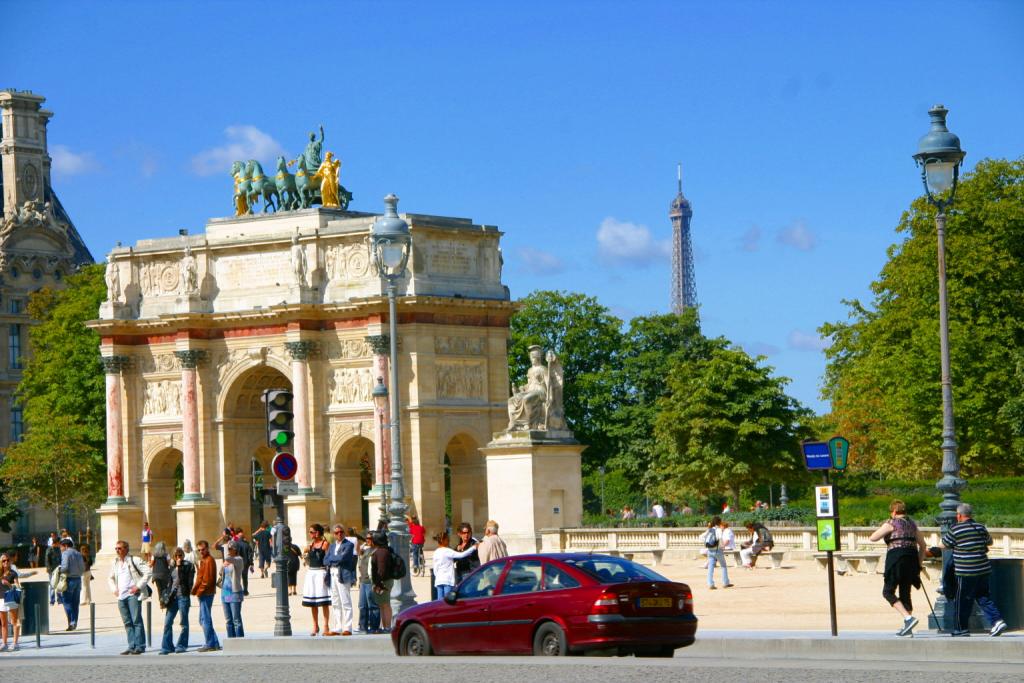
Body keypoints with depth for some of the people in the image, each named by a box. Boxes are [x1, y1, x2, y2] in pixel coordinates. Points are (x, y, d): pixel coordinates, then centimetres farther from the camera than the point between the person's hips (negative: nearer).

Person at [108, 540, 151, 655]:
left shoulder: (134, 560, -4)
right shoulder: (115, 563, 15)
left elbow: (147, 572, -9)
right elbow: (110, 578, 29)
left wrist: (138, 586, -13)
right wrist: (114, 589, 12)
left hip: (133, 595, -6)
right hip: (121, 596, 6)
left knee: (136, 620, -9)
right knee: (127, 623, 6)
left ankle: (140, 646, -7)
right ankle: (132, 646, 9)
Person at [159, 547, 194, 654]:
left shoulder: (188, 565, -1)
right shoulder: (172, 566, 14)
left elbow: (183, 579, -13)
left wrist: (179, 566, -13)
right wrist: (167, 598, 14)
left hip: (183, 596, -5)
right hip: (172, 597, 5)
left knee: (184, 623, 2)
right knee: (167, 622, -1)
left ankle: (181, 645, 9)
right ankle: (167, 647, 1)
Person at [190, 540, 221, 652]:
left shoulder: (209, 560, -11)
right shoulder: (203, 560, 20)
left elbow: (207, 579, -18)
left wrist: (199, 591, -16)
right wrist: (196, 589, 13)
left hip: (206, 593, -10)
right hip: (204, 593, 10)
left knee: (205, 619, -7)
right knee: (203, 619, 12)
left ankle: (209, 644, -4)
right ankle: (214, 643, 15)